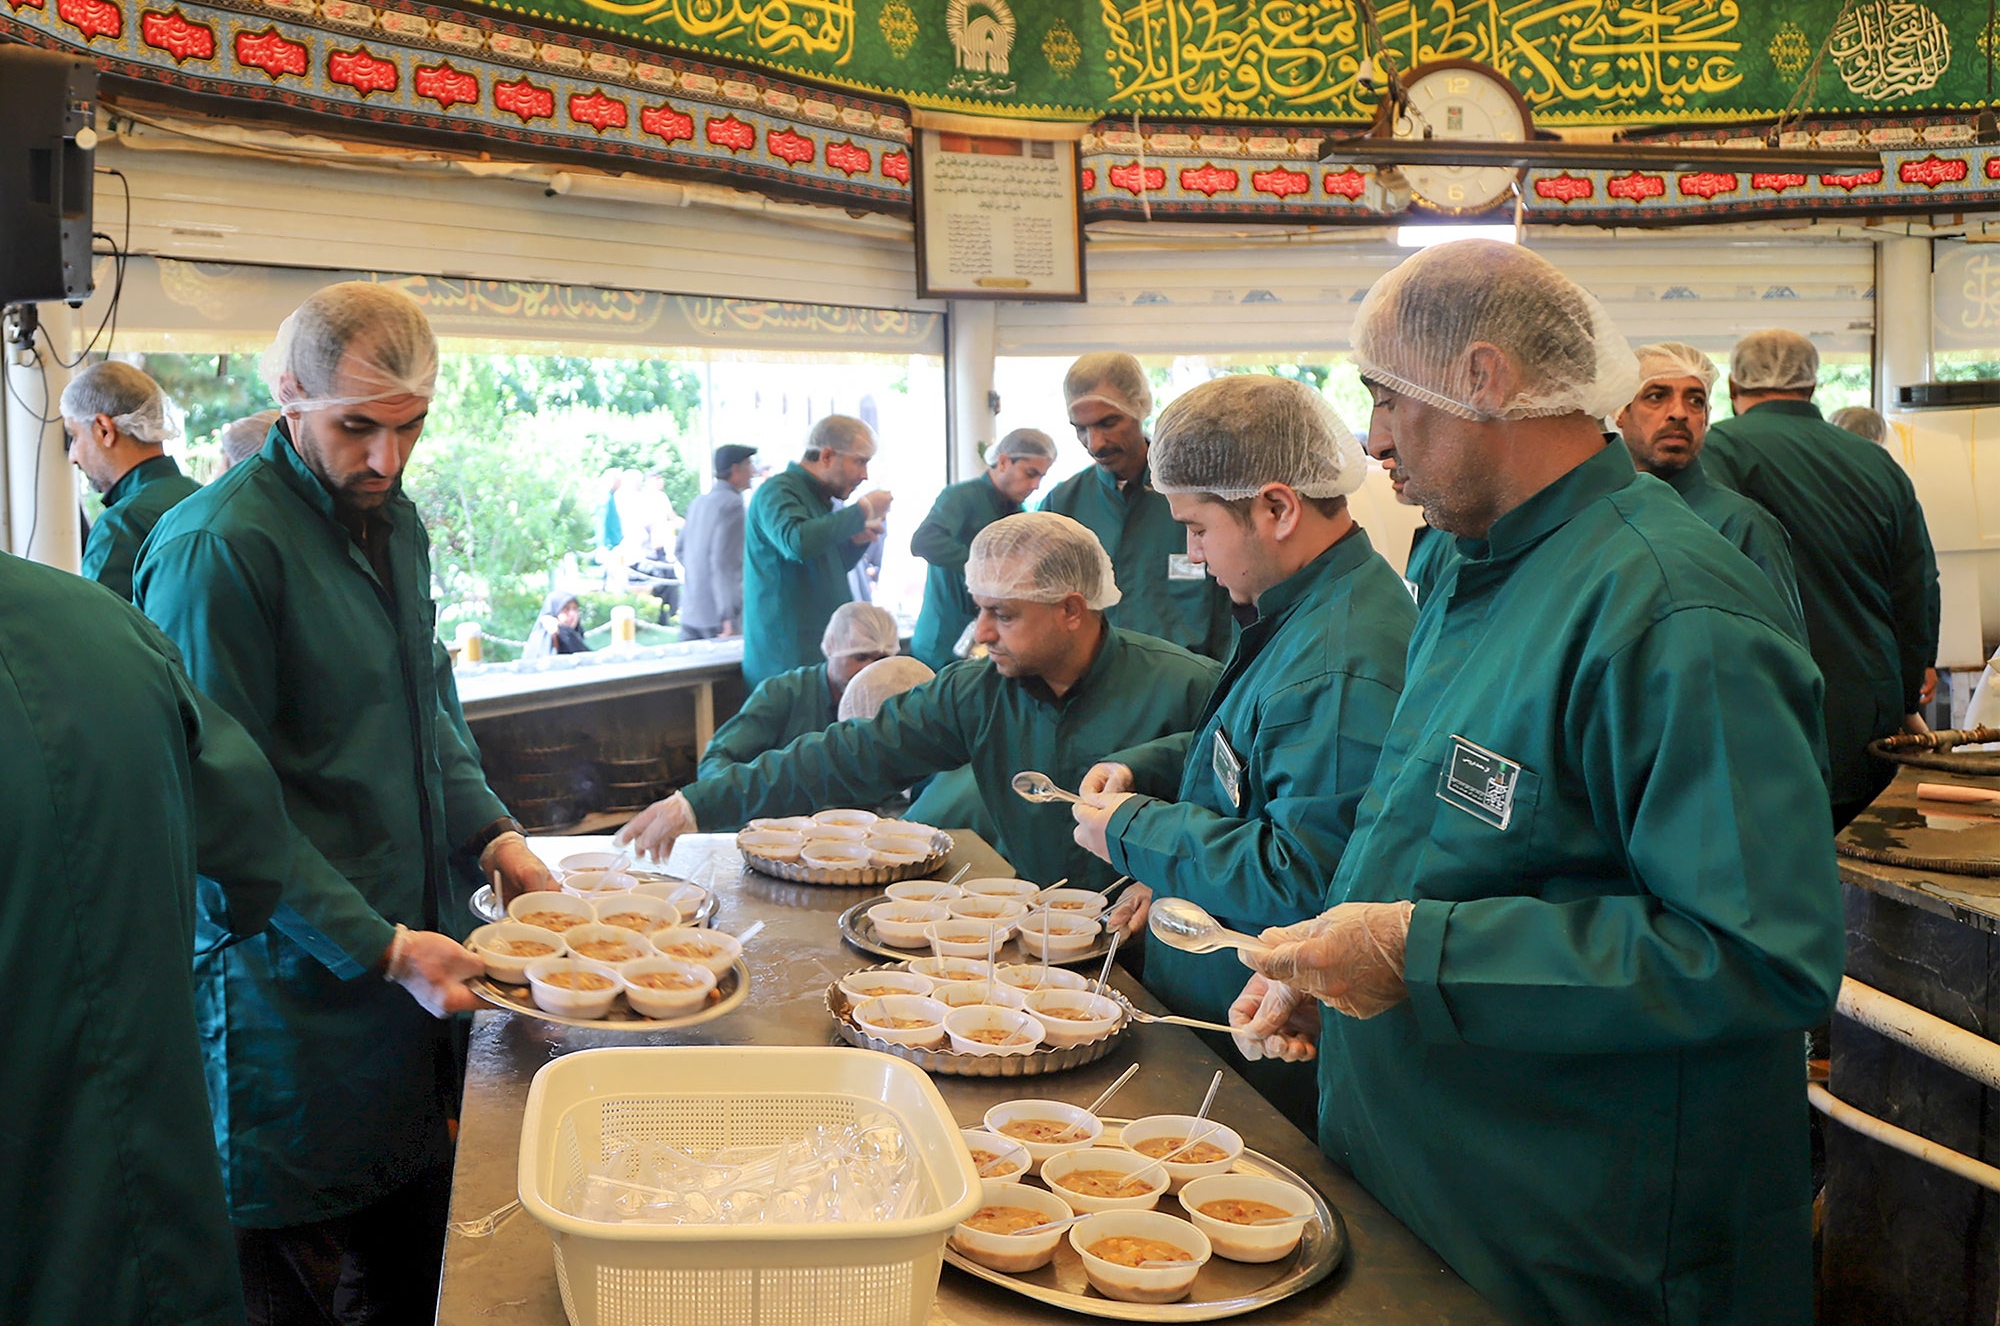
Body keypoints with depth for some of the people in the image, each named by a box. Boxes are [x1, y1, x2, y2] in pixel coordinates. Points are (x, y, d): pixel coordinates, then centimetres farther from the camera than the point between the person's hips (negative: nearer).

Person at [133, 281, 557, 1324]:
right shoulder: (220, 546, -19)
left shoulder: (394, 521, 8)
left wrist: (491, 835, 3)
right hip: (292, 980, -7)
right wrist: (378, 946, -20)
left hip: (410, 944, 8)